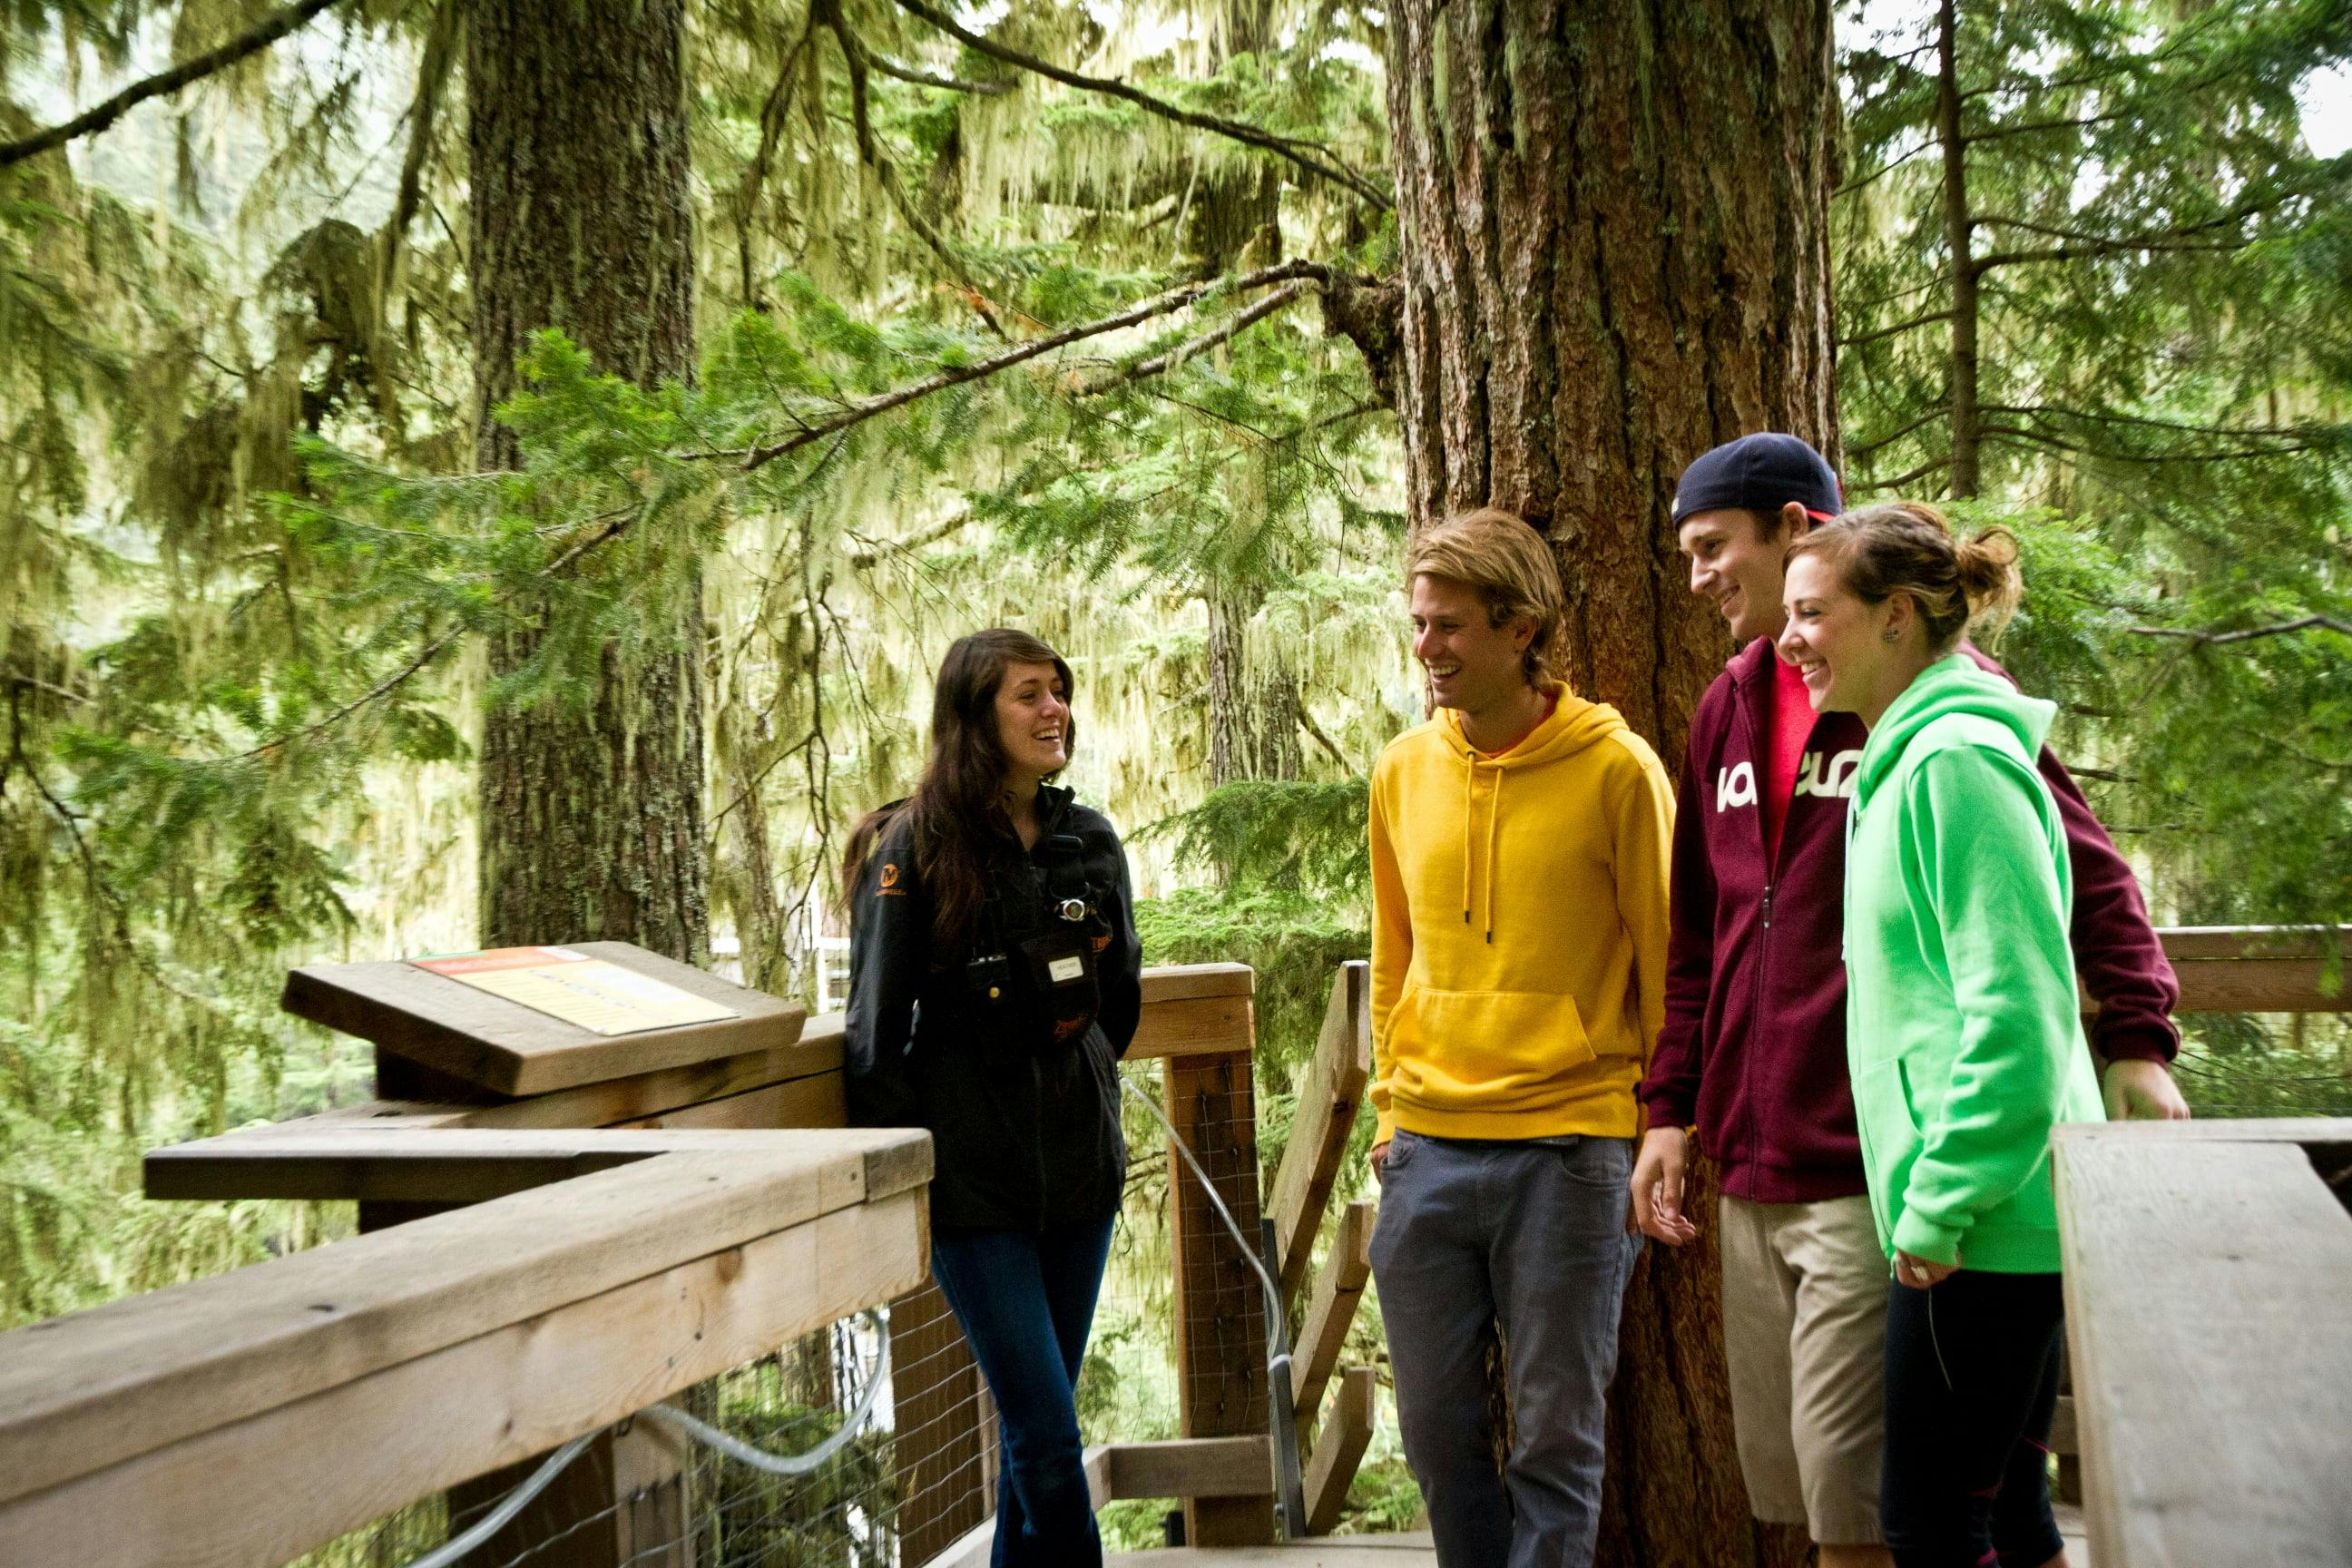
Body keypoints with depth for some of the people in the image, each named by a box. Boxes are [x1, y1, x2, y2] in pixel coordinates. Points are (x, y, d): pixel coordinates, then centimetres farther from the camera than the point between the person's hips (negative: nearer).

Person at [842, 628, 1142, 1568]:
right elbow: (876, 1026, -6)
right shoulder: (913, 849, -7)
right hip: (973, 1175, -5)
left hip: (1079, 1164, 5)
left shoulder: (1090, 842, 7)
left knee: (1037, 1420, 12)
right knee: (1047, 1430, -8)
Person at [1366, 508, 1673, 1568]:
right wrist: (1394, 1104, 14)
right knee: (1437, 1430, 11)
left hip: (1567, 1150, -4)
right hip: (1426, 1151, 5)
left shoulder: (1616, 770, -6)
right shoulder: (1403, 772, 8)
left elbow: (1663, 963, -1)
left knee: (1554, 1437, 3)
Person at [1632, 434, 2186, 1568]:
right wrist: (1671, 1107, 14)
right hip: (1752, 1174, 7)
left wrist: (2135, 1039, -14)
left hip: (1876, 1170, -7)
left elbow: (2082, 867, -4)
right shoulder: (1729, 710, 14)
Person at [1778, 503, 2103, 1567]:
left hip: (1983, 1222, -10)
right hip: (1992, 1214, 10)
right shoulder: (1912, 756, 15)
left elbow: (2014, 1009, -21)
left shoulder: (1956, 759, -15)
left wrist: (1942, 1204, -18)